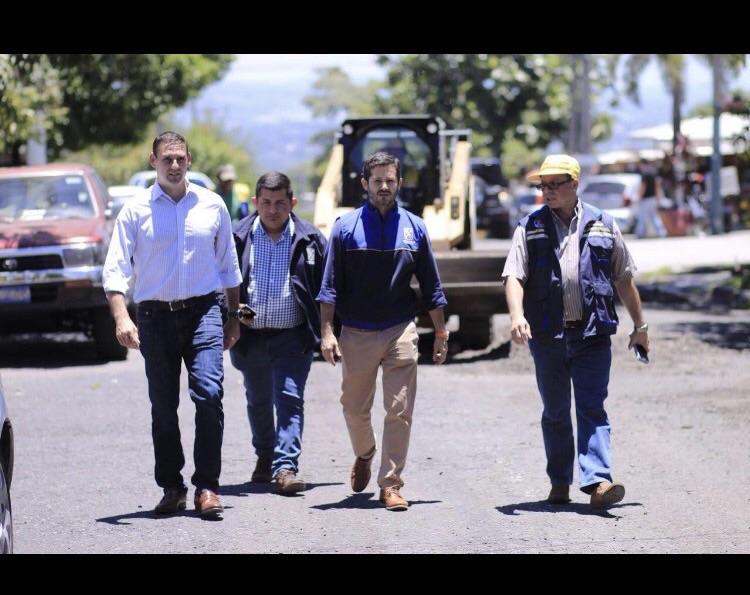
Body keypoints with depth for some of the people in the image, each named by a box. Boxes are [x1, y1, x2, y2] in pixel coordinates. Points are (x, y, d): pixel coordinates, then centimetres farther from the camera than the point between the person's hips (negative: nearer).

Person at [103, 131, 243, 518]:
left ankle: (207, 487, -12)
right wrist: (121, 317, -19)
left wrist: (234, 318, 16)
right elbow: (116, 268, -4)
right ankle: (171, 488, 15)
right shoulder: (136, 211, 1)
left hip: (203, 312, 0)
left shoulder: (212, 206, 7)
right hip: (156, 316, 0)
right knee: (163, 407, 5)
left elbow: (228, 265, 16)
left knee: (209, 394, -15)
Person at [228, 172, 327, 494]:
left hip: (293, 337, -2)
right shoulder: (237, 237, 2)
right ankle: (264, 458, 35)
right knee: (258, 401, 16)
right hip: (250, 336, 2)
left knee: (290, 400, -12)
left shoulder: (310, 240, 1)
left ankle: (285, 466, -17)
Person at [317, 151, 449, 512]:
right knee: (355, 408, 11)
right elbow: (330, 285, 0)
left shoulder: (414, 228, 6)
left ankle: (390, 484, 0)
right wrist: (327, 332, -8)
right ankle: (364, 455, 40)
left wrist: (441, 334, 9)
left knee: (399, 411, -5)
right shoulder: (346, 228, 1)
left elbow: (431, 286, 11)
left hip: (400, 331, 0)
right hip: (356, 333, 0)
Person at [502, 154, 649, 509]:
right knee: (555, 412, 10)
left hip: (593, 334, -1)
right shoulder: (530, 228, 6)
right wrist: (517, 314, -21)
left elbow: (624, 279, 15)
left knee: (592, 408, -10)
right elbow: (514, 277, -3)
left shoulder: (602, 226, 8)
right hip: (548, 335, 1)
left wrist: (640, 325, 16)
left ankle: (597, 481, -20)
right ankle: (560, 482, 19)